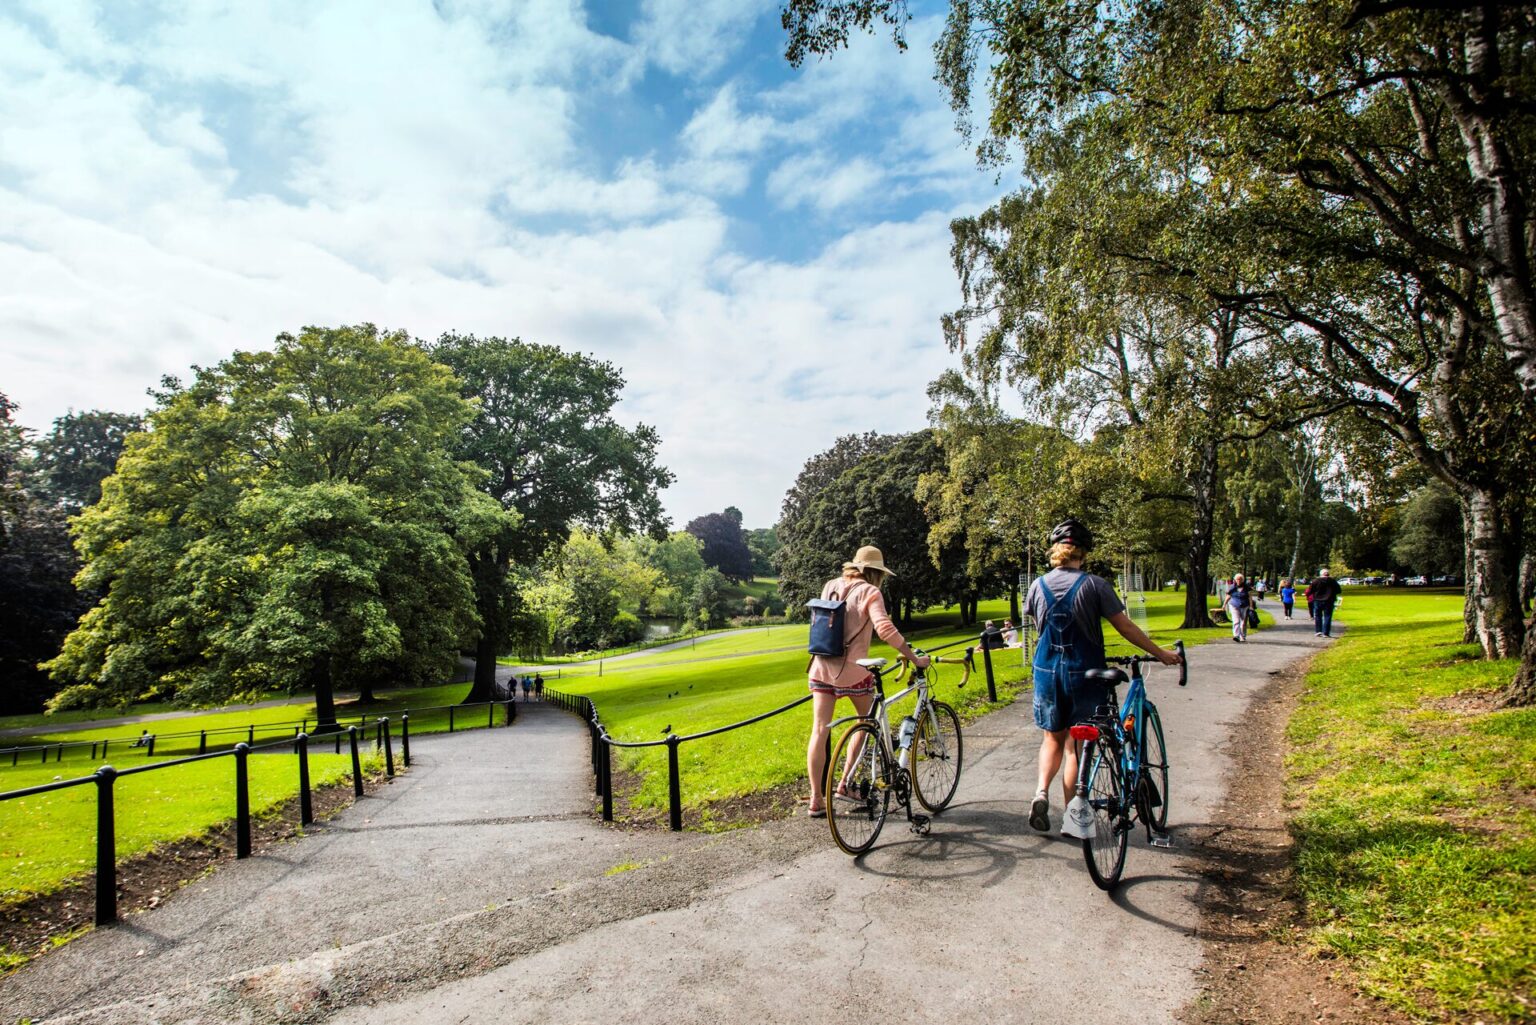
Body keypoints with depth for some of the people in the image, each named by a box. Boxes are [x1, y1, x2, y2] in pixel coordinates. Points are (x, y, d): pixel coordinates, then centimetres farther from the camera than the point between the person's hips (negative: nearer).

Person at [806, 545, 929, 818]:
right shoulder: (869, 592, -8)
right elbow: (885, 629, -21)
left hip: (820, 668, 5)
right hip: (852, 670, -5)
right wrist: (914, 658, -16)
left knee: (819, 730, 5)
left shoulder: (830, 586, 10)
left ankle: (816, 800, 5)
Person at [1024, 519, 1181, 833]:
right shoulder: (1095, 585, -9)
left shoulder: (1038, 586, 0)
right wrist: (1160, 653, 6)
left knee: (1053, 738, 18)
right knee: (1076, 744, 7)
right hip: (1083, 674, -2)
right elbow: (1124, 627, -6)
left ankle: (1041, 791, -3)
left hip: (1047, 672, 3)